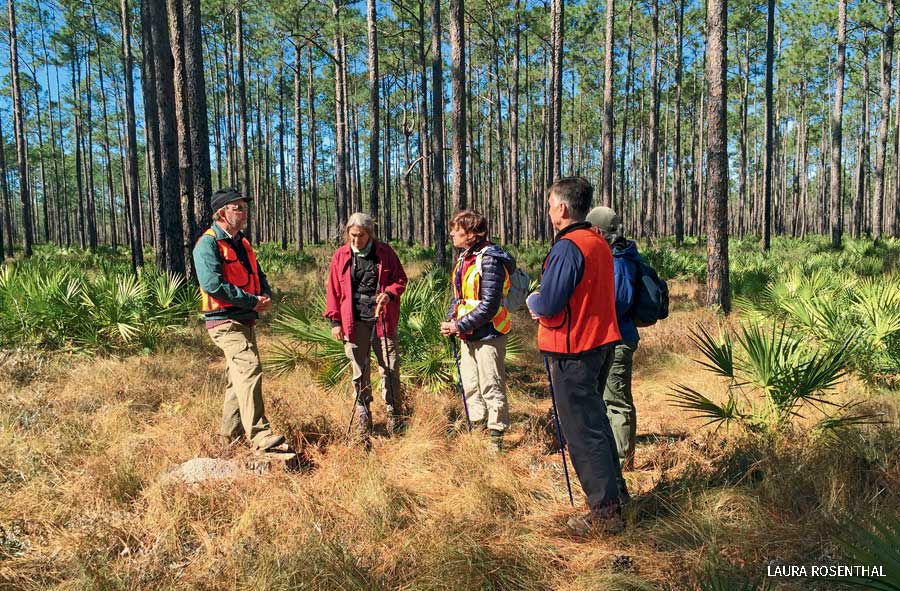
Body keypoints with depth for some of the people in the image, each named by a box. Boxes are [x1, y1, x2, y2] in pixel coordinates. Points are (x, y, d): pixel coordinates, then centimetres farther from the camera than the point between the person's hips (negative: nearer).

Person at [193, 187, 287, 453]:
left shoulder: (242, 243, 18)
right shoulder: (208, 244, -10)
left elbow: (258, 276, 24)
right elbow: (212, 284, -22)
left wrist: (266, 296, 1)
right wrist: (252, 301, -18)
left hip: (246, 320, 10)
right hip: (225, 321, -10)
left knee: (239, 376, 15)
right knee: (249, 368, -22)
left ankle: (230, 433, 27)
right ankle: (259, 436, -24)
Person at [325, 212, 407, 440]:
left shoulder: (385, 252, 2)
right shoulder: (341, 255, 4)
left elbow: (400, 279, 8)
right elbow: (334, 290, 8)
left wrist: (389, 293, -13)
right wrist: (335, 320, 3)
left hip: (383, 319, 0)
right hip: (354, 321, 1)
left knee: (390, 369, 3)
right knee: (359, 372, 6)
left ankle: (394, 414, 18)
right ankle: (363, 417, 18)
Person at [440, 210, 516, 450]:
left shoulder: (489, 260, -18)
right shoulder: (464, 258, 10)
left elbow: (489, 306, -22)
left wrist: (459, 326, -20)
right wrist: (451, 319, 2)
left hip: (487, 334, -9)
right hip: (468, 335, 9)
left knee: (491, 388, 1)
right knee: (470, 386, 17)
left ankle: (496, 436, 14)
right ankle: (478, 428, 32)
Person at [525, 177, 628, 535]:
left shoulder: (567, 248, -19)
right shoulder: (600, 244, 10)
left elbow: (548, 304, -23)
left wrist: (533, 302, -1)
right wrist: (545, 305, 10)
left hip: (573, 351, -9)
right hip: (602, 341, 9)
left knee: (582, 429, 0)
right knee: (595, 418, 23)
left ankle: (605, 512, 8)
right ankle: (615, 490, 36)